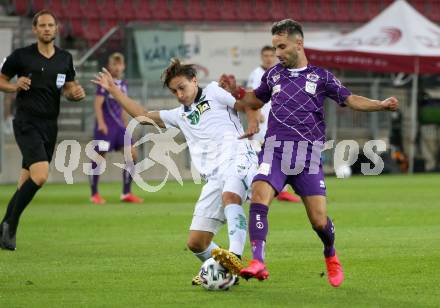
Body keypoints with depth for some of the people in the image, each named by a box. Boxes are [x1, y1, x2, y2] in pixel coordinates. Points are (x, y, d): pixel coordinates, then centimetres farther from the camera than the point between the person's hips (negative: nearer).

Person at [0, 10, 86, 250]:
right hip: (26, 124, -6)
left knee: (26, 183, 8)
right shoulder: (21, 56, -5)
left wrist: (75, 93, -3)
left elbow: (68, 88, 19)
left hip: (49, 126, 6)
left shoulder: (65, 58, 8)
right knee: (40, 175, -21)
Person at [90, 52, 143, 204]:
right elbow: (98, 103, -12)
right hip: (105, 126, -7)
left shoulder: (123, 84, 14)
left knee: (132, 154, -2)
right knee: (99, 157, -3)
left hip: (119, 126, 7)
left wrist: (126, 125, 22)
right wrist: (101, 123, -22)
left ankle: (126, 193, 5)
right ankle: (94, 194, 8)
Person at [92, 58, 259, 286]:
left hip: (236, 159, -7)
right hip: (213, 177, 7)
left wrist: (252, 124, -12)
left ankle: (235, 257, -55)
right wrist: (114, 91, 30)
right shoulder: (180, 115, 29)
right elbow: (144, 116, 31)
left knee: (229, 196, -40)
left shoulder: (213, 93, 14)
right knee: (195, 242, -2)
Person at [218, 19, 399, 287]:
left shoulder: (321, 77, 9)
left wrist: (381, 105, -10)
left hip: (308, 155, -2)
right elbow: (257, 100, 32)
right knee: (259, 197, -25)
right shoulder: (273, 75, 17)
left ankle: (331, 257, 29)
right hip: (275, 150, 2)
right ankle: (258, 263, -28)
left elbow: (350, 100, 5)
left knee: (319, 220, -4)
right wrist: (237, 92, 14)